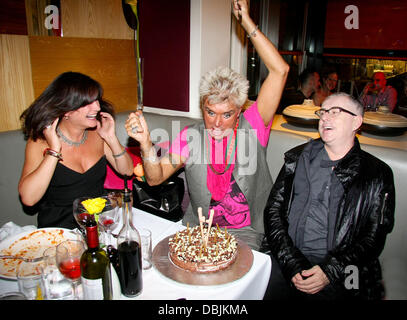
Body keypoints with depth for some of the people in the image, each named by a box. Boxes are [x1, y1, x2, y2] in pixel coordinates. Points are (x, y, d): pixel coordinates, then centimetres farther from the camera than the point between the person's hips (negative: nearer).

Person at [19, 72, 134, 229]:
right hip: (57, 231, -2)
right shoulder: (40, 141, -9)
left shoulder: (97, 133, 1)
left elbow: (127, 171, 6)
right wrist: (54, 150, -21)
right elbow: (28, 198, -19)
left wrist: (112, 139, -7)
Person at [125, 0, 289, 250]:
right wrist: (146, 143, -22)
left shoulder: (252, 128, -8)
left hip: (244, 232, -2)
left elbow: (280, 70, -15)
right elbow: (156, 178, -3)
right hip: (197, 229, 2)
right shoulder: (191, 136, -3)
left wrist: (247, 22, -14)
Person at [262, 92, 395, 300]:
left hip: (339, 271, 0)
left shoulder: (377, 175, 6)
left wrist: (330, 271, -12)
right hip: (285, 260, 1)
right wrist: (292, 263, -9)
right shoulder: (297, 158, 10)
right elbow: (273, 209, 3)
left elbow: (374, 236, 2)